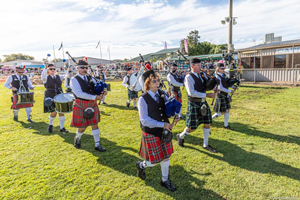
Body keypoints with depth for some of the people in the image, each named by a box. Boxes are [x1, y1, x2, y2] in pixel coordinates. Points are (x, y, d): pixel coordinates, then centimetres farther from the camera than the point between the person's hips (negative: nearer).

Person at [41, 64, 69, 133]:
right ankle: (50, 125, 28)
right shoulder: (46, 77, 0)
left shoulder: (58, 76, 9)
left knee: (61, 112, -1)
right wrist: (45, 68, -36)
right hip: (50, 98, -3)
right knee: (54, 113, -3)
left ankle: (62, 128, 11)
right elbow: (42, 77, -23)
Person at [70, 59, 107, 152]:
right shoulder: (74, 80, -11)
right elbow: (79, 94, -23)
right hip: (81, 106, -5)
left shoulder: (90, 78, 7)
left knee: (95, 124, 8)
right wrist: (95, 97, -28)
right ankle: (77, 138, 40)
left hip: (92, 105, 5)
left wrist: (103, 92, -16)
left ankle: (97, 145, 19)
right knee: (82, 127, 6)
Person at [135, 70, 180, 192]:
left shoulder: (162, 94, 0)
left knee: (166, 156, 15)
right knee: (155, 160, 4)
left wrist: (176, 116, -11)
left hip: (164, 130, 6)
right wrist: (162, 124, -22)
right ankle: (141, 165, 38)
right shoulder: (143, 99, -17)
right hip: (151, 132, -5)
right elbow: (144, 120, -20)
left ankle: (165, 180, 37)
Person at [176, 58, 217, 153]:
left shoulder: (202, 76, 9)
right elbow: (192, 92, -23)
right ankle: (180, 136, 30)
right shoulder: (188, 77, -14)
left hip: (203, 103, 7)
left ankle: (205, 145, 27)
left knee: (207, 123, 10)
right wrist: (206, 95, -21)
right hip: (194, 104, -7)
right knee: (192, 128, 0)